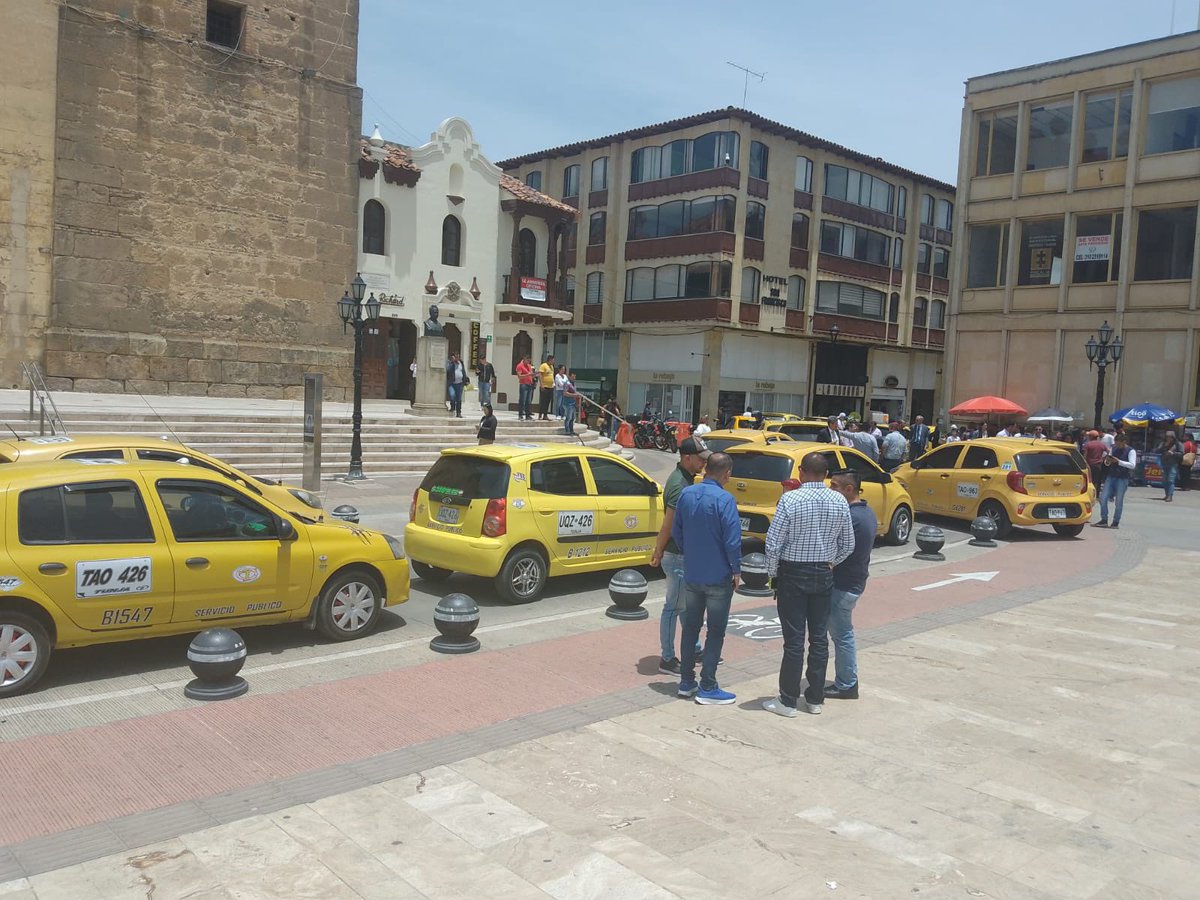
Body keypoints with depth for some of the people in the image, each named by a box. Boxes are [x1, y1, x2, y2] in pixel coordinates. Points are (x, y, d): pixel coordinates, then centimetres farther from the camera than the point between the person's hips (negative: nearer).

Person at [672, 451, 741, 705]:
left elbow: (676, 531, 9)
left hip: (691, 574, 6)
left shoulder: (686, 494, 1)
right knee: (715, 632, 4)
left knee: (690, 628, 16)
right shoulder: (724, 499, -18)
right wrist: (736, 570, -7)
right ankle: (707, 688, 8)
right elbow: (732, 539, -19)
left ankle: (686, 682, 23)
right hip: (718, 577, -6)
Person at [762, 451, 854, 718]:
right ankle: (815, 699, 21)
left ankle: (788, 701, 9)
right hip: (824, 575, 4)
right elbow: (848, 545, 4)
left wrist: (772, 573, -1)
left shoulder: (790, 499, -15)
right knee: (819, 638, 12)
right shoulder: (839, 502, -2)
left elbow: (774, 543, -14)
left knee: (794, 640, 1)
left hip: (793, 574, -4)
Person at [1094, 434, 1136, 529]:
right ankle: (1104, 520, 5)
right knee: (1103, 498, -3)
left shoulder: (1131, 451, -4)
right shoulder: (1114, 448, 10)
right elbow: (1107, 463, 18)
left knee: (1119, 501, 0)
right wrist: (1107, 460, -6)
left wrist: (1118, 461, -23)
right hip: (1110, 477, 5)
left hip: (1122, 479, -5)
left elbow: (1132, 465, -16)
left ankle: (1116, 522, 9)